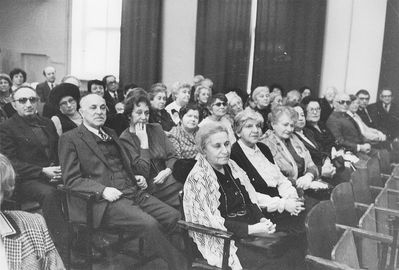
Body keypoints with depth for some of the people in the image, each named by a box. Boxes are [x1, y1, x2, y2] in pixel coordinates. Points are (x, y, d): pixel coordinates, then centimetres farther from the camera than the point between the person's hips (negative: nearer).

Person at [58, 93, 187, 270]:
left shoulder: (111, 134, 24)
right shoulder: (70, 139, 1)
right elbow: (71, 179, -6)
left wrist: (135, 178, 11)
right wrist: (102, 190, -19)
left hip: (133, 193, 7)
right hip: (106, 201, -7)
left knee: (174, 217, -12)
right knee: (149, 224, -27)